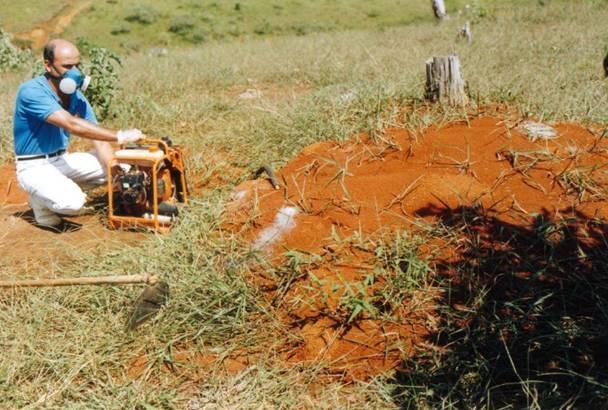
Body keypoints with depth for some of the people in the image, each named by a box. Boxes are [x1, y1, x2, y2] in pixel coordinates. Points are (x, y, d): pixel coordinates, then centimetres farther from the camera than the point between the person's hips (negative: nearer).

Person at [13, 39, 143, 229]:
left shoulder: (76, 96, -2)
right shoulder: (31, 92, -23)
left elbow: (99, 140, -6)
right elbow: (73, 125, -34)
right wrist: (120, 136, -37)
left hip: (62, 159, 7)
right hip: (34, 167, -7)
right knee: (73, 202, -32)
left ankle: (67, 187, 11)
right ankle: (39, 198, 2)